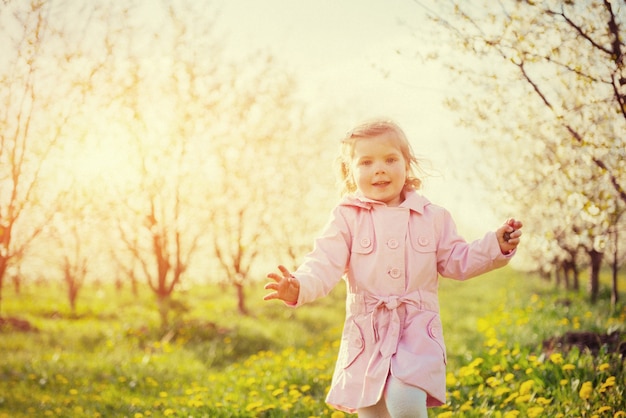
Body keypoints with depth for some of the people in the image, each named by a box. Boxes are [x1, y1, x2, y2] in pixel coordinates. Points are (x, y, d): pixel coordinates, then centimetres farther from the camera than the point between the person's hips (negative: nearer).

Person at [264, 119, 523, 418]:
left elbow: (457, 261, 11)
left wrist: (496, 246, -3)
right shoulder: (347, 217, 0)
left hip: (417, 331, -1)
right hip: (367, 334, 1)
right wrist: (300, 287, -30)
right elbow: (325, 264, -10)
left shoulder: (432, 217, 6)